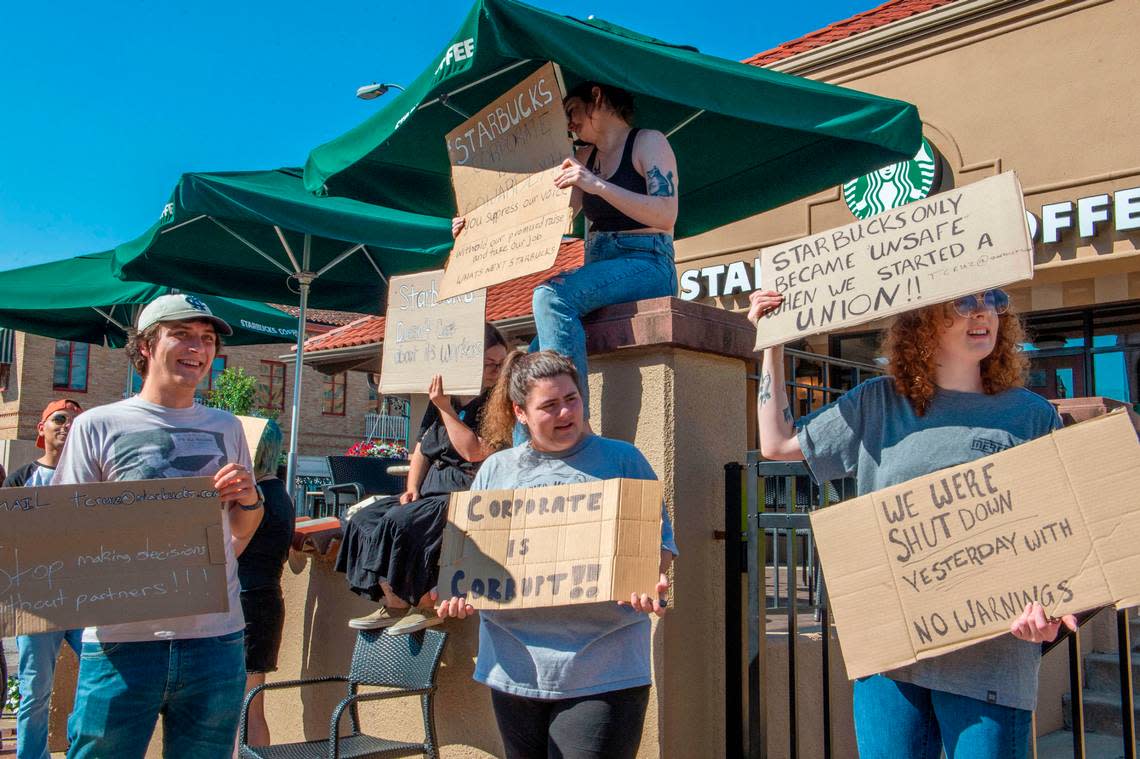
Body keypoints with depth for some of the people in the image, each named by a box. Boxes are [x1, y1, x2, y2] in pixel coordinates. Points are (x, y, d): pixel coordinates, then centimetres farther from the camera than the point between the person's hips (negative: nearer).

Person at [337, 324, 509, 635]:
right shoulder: (442, 399, 14)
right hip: (430, 492, 8)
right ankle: (392, 605, -7)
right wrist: (412, 489, 3)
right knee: (365, 519, -7)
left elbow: (474, 451, -18)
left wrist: (446, 410, -13)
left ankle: (428, 606, -13)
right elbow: (421, 450, 18)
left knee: (401, 523, -27)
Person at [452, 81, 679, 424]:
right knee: (535, 360, -14)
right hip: (600, 272, 7)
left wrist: (599, 186, -21)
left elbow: (666, 215, -13)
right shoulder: (584, 158, 23)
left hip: (647, 267, -7)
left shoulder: (649, 142, 2)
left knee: (552, 294, -32)